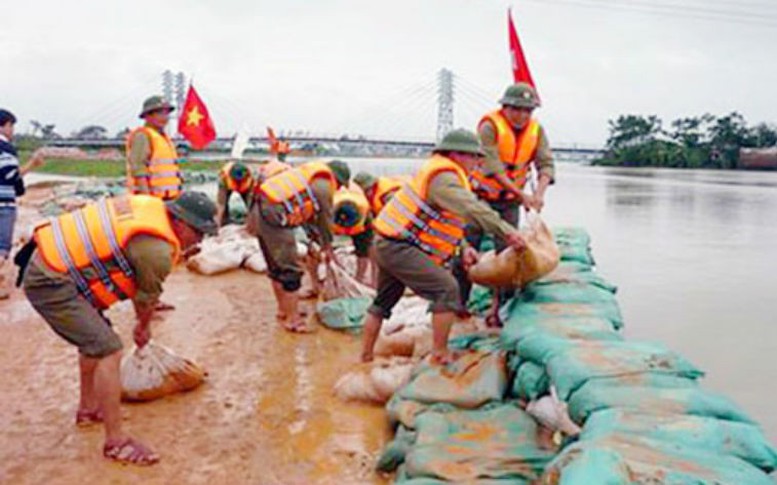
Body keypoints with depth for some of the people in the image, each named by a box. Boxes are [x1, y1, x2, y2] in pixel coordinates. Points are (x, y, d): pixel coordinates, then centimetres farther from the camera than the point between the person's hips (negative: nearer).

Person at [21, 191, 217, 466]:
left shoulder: (152, 207, 4)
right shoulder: (157, 250, -22)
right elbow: (147, 299, -1)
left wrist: (142, 323, 27)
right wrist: (143, 328, 20)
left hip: (47, 262, 10)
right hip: (50, 283, -10)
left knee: (94, 339, 25)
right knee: (108, 350, -12)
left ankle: (88, 408, 42)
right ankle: (116, 442, -4)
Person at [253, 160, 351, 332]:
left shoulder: (314, 175, 21)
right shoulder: (324, 185, -7)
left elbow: (313, 215, 26)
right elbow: (325, 219, 2)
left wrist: (323, 244, 29)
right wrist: (328, 248, 15)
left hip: (261, 208, 10)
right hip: (274, 216, -10)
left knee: (276, 267, 22)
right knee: (290, 271, -1)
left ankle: (284, 310, 36)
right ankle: (293, 320, 7)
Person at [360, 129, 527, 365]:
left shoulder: (444, 174, 16)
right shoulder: (443, 178, -17)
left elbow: (446, 221, 18)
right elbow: (472, 209, -30)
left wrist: (463, 248, 6)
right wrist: (506, 231, -29)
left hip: (386, 244, 11)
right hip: (399, 247, -11)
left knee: (383, 302, 21)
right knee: (447, 289, -12)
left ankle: (365, 357, 32)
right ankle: (440, 355, -8)